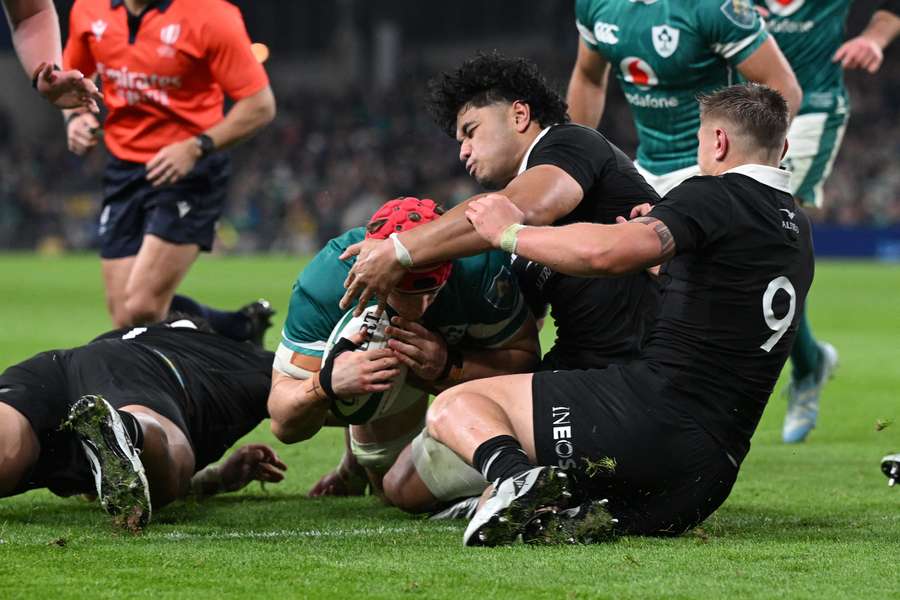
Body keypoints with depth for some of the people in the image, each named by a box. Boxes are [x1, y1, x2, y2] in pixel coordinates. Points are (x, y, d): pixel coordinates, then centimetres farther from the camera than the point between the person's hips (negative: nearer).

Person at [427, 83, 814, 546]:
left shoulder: (715, 197, -7)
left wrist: (511, 232, -6)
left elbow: (604, 252, -21)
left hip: (653, 405, -8)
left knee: (453, 407, 2)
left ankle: (518, 478, -30)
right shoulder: (797, 230, 19)